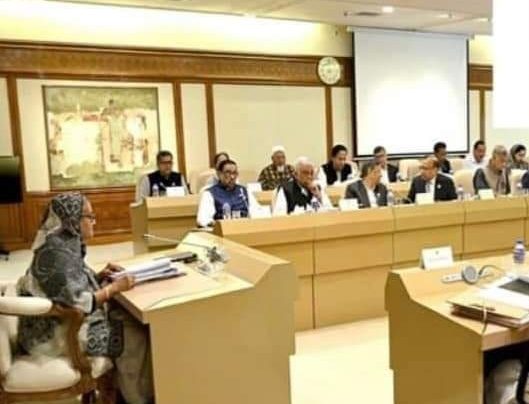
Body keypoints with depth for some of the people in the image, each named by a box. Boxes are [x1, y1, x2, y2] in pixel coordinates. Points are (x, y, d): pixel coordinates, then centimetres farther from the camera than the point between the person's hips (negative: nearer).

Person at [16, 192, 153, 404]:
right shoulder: (56, 251, -24)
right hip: (53, 333, -9)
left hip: (64, 319, 9)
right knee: (134, 334, -9)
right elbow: (76, 303, -27)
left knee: (130, 319, 2)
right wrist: (114, 288, -20)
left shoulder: (66, 243, 4)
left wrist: (99, 276, 2)